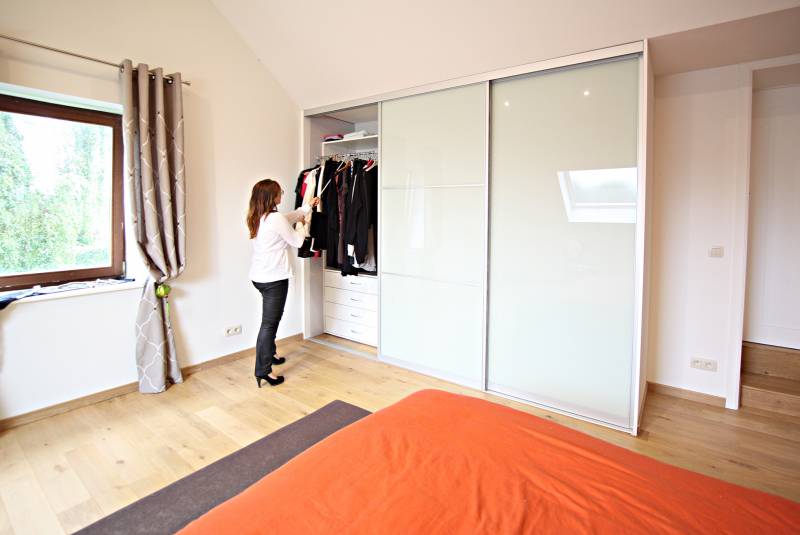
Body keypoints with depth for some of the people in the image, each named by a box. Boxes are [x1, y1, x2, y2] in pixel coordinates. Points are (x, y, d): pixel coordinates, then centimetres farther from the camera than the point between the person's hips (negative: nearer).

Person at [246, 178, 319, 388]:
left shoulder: (257, 218, 9)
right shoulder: (276, 218, -18)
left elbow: (288, 219, 24)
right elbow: (297, 241, -6)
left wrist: (307, 207, 31)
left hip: (259, 276, 9)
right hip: (274, 278, -9)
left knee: (272, 317, 24)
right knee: (269, 322, -4)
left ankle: (269, 354, 38)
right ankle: (263, 370, 1)